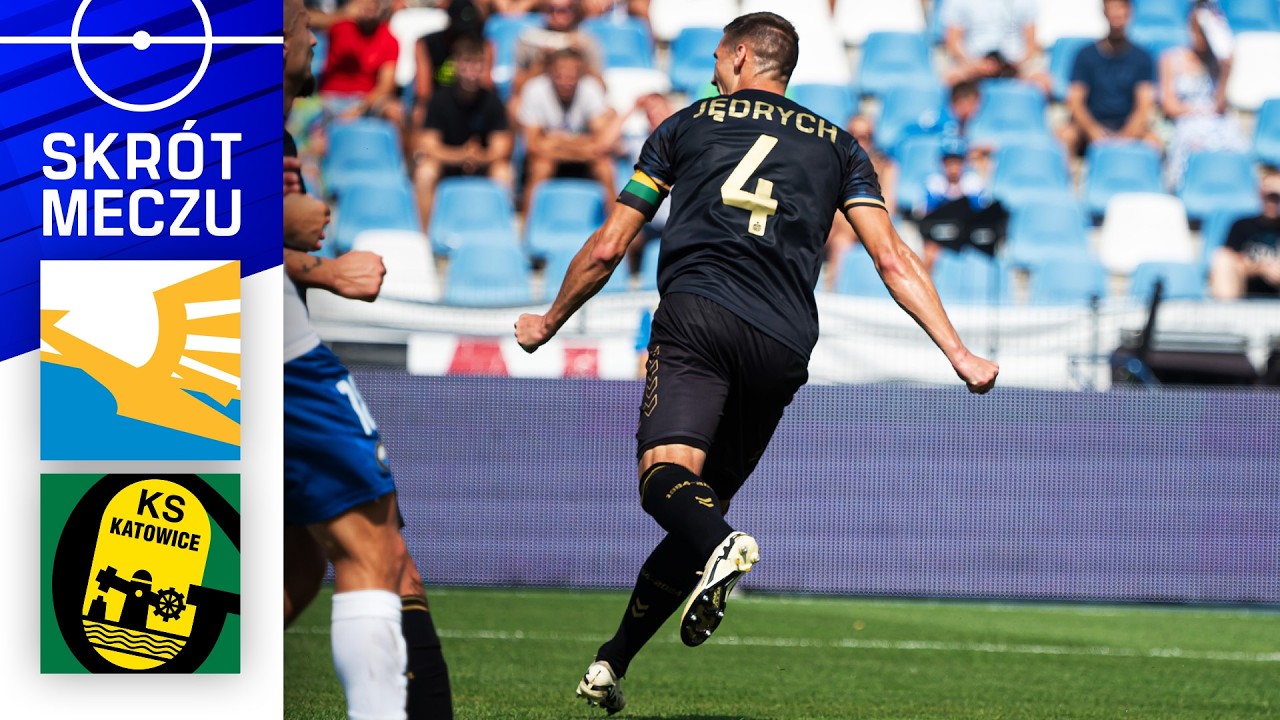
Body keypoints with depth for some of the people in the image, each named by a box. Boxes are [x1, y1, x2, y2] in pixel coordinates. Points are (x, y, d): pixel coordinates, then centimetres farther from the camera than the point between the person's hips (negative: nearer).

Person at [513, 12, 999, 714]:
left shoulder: (688, 123, 19)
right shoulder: (837, 144, 23)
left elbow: (608, 248, 21)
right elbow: (892, 259, 12)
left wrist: (548, 322, 35)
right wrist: (959, 353, 11)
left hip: (696, 315, -3)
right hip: (784, 348, 3)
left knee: (666, 472, -21)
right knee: (703, 507, 15)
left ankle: (720, 547, -55)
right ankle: (610, 663, 13)